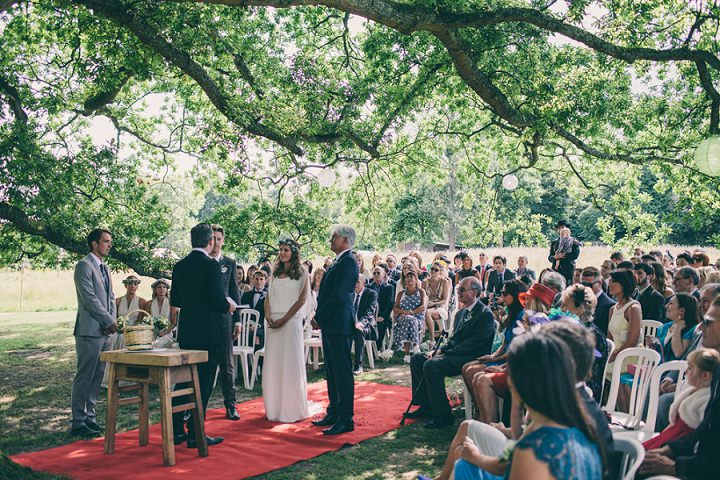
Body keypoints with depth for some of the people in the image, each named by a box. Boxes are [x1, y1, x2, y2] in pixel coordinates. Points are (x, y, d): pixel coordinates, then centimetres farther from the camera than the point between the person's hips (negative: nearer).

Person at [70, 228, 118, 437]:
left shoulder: (104, 268, 18)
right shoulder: (84, 266, -9)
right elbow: (90, 299, -16)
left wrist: (112, 321, 2)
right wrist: (110, 322, -13)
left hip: (105, 331, 8)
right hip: (90, 331, -8)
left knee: (97, 377, 12)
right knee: (84, 378, -3)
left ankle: (89, 417, 20)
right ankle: (78, 423, 3)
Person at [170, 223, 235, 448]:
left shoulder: (180, 266, 7)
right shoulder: (211, 265, -14)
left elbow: (174, 300, 12)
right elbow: (219, 301, -19)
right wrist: (229, 306, 1)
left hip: (186, 332, 7)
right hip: (208, 333, -7)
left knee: (183, 380, 15)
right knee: (203, 383, 1)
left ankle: (176, 430, 21)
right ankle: (195, 434, 6)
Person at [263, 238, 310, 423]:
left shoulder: (301, 272, 1)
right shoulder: (276, 272, 17)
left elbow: (302, 299, -6)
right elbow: (268, 297, 14)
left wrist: (284, 319, -13)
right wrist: (268, 316, -4)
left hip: (291, 321, -5)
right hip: (273, 322, 5)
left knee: (290, 363, -3)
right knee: (272, 364, 4)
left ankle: (293, 408, 5)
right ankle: (274, 407, 12)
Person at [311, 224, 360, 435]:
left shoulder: (348, 262, -13)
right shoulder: (338, 262, 17)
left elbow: (338, 295, -20)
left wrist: (319, 317, -13)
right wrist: (319, 317, 7)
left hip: (339, 324, -10)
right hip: (329, 323, 10)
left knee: (342, 372, -5)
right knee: (331, 371, 15)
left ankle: (345, 420, 1)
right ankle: (334, 413, 25)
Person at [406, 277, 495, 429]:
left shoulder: (485, 314, -11)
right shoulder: (461, 313, 19)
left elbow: (474, 343, -18)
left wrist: (447, 353, -18)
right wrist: (440, 351, 1)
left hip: (472, 358, -10)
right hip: (455, 355, 10)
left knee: (431, 365, -29)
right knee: (417, 358, -1)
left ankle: (443, 415, -21)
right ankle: (426, 405, 4)